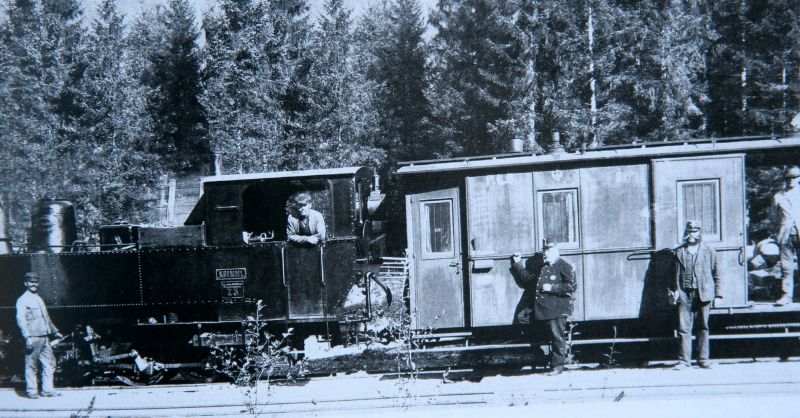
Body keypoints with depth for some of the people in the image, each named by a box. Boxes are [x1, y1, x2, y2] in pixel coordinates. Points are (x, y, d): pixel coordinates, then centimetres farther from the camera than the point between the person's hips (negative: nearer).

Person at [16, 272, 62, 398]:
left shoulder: (39, 299, 21)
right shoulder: (22, 300, -4)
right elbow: (21, 320, -12)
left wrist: (55, 331, 31)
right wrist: (27, 337, -21)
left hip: (44, 337, 8)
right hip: (33, 339, -8)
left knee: (49, 363, 6)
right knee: (31, 366, -3)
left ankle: (47, 389, 12)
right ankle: (32, 391, 4)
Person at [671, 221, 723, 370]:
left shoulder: (709, 251, 7)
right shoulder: (679, 252, 11)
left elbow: (717, 273, 10)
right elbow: (675, 273, 13)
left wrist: (718, 293, 4)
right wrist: (675, 291, 4)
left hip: (703, 294, -1)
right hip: (684, 294, 1)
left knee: (703, 328, 4)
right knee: (684, 328, -4)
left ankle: (703, 359, 11)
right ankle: (684, 360, -1)